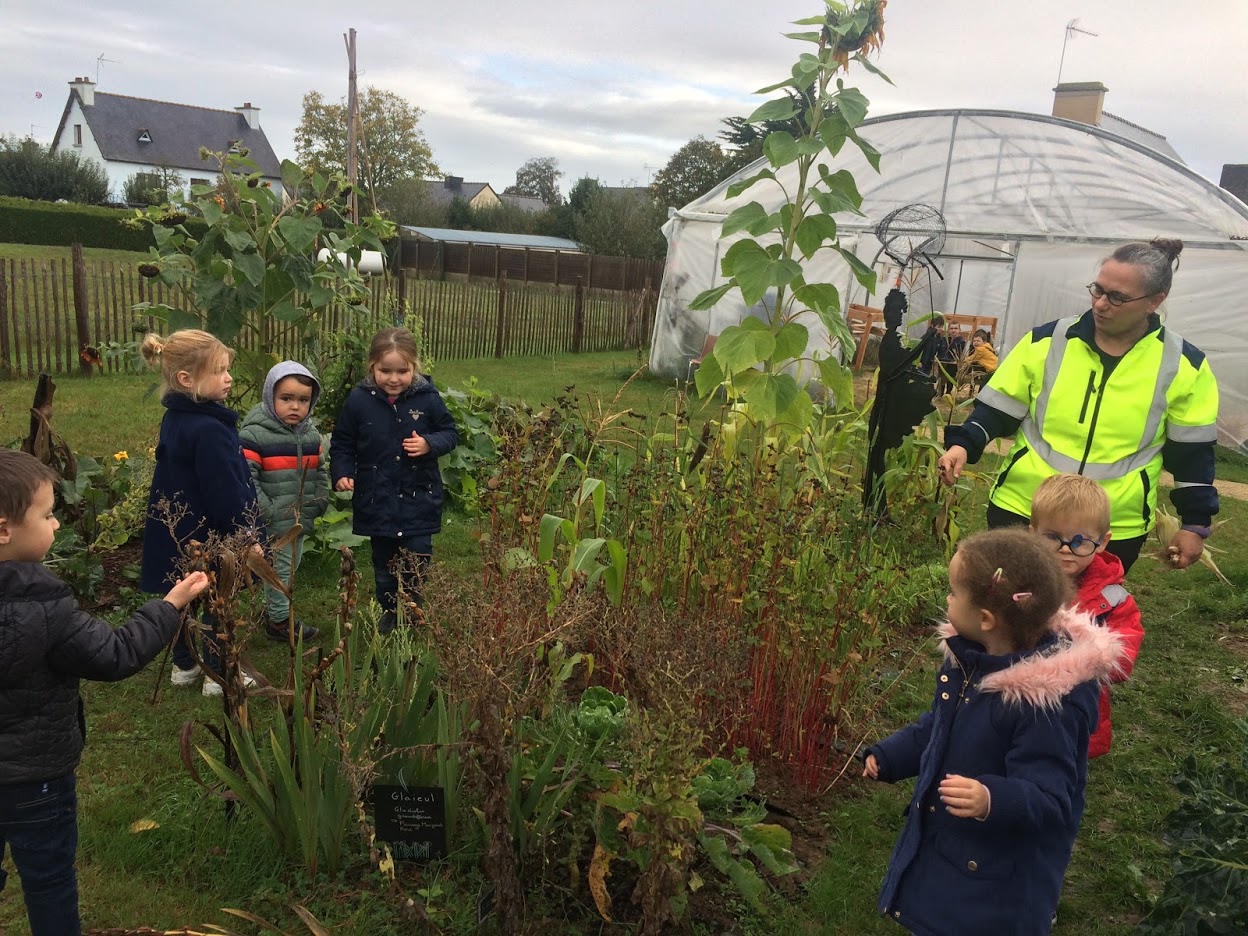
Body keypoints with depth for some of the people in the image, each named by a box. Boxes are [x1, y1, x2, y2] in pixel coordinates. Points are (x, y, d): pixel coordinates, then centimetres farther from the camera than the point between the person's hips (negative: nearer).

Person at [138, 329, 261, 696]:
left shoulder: (175, 419, 3)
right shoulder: (208, 430, -28)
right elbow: (226, 493, -26)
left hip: (180, 531, 9)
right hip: (211, 536, -9)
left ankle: (185, 665, 35)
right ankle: (219, 676, 20)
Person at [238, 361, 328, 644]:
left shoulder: (310, 433, 7)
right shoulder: (254, 433, -16)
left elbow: (320, 471, 18)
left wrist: (320, 502, 6)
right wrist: (267, 512, -21)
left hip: (300, 520, 7)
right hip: (272, 525, -7)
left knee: (291, 565, 19)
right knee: (279, 569, 4)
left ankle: (273, 608, 37)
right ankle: (279, 621, 19)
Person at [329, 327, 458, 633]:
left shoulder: (427, 398, -9)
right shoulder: (358, 400, -7)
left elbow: (450, 433, 1)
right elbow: (341, 443, 3)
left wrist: (430, 444, -19)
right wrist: (342, 473, -11)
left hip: (419, 498, -1)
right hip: (377, 500, 2)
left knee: (417, 559, 0)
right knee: (384, 563, 15)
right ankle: (390, 611, 34)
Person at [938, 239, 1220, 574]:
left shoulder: (1182, 365, -3)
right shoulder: (1048, 341, -3)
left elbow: (1192, 451, 3)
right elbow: (998, 409, 2)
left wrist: (1195, 522, 4)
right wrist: (963, 445, -14)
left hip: (1117, 528, 0)